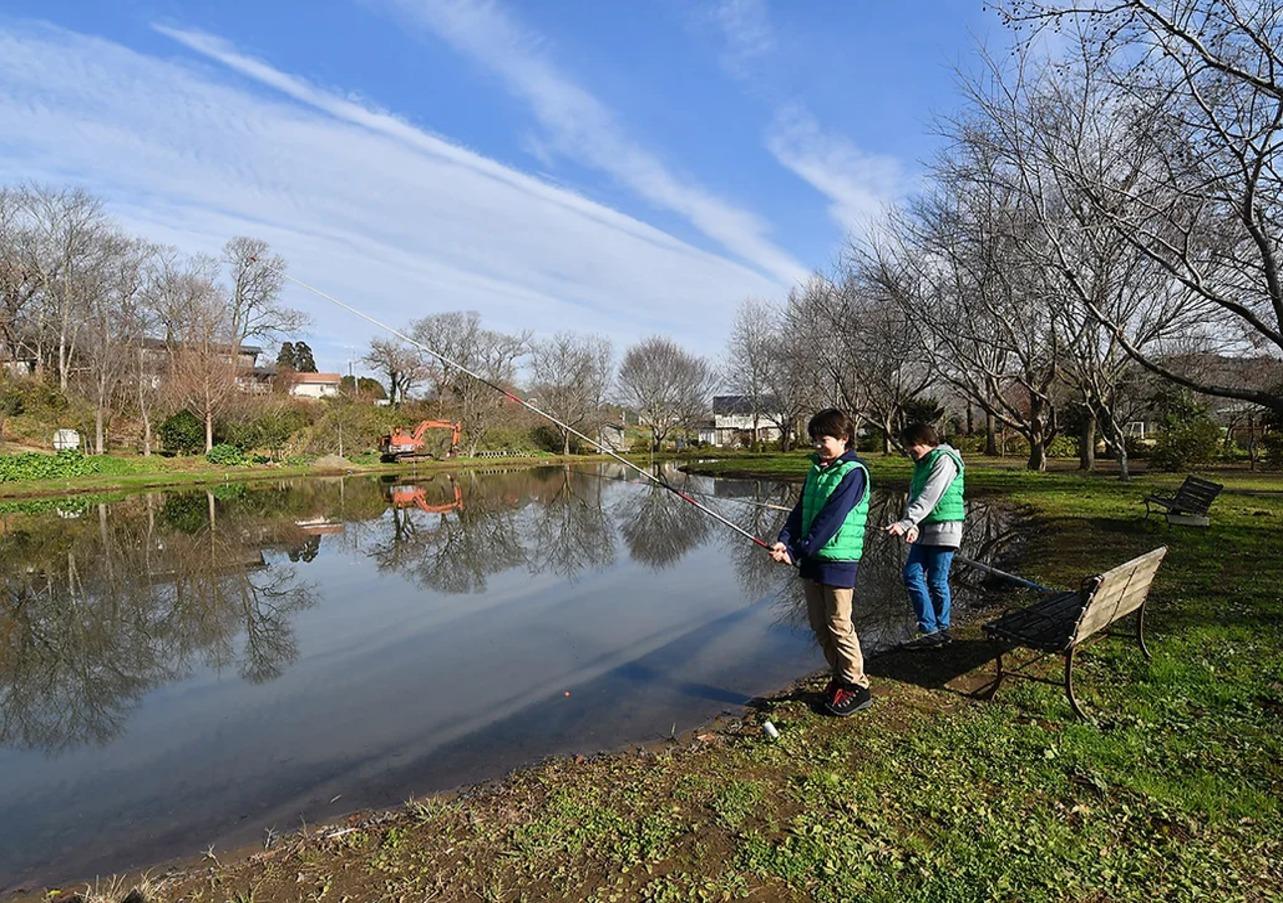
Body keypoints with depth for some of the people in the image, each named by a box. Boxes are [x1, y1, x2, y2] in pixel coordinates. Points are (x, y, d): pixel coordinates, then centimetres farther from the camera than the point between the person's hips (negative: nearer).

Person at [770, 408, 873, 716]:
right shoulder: (816, 469, 12)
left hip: (838, 561, -8)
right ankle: (840, 677, 30)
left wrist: (796, 552, -20)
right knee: (819, 625, 14)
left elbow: (831, 520, -19)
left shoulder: (853, 472, -13)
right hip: (811, 560, 8)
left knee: (839, 625, 1)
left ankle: (856, 686, 16)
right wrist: (785, 540, -8)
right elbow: (800, 511, 9)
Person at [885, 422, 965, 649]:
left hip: (943, 528, -8)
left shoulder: (944, 460, -10)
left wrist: (905, 522, -27)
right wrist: (912, 526, -10)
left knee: (937, 582, -1)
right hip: (924, 530, 8)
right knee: (912, 575, 0)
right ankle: (930, 630, 5)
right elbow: (914, 496, 7)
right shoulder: (922, 463, 17)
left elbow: (929, 497, -20)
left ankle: (940, 630, 14)